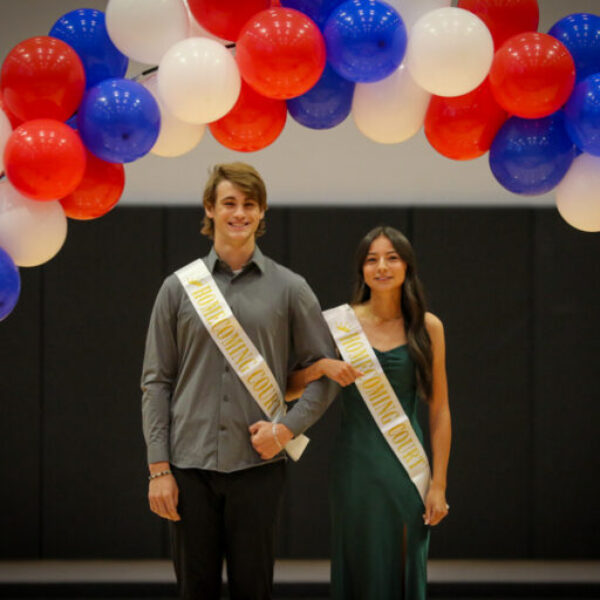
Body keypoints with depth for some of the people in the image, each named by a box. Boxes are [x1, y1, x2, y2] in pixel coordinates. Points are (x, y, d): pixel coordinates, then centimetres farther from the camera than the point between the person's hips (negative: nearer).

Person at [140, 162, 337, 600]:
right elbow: (156, 382, 5)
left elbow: (324, 371, 7)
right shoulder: (179, 288, 6)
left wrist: (288, 427, -8)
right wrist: (159, 468, -1)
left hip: (257, 465, 0)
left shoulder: (289, 289, 5)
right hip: (191, 465, 1)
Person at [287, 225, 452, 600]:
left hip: (408, 466, 0)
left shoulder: (427, 327, 2)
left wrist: (439, 484, -2)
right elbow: (287, 390, 3)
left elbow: (440, 411, 3)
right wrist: (323, 366, -17)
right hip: (356, 465, 0)